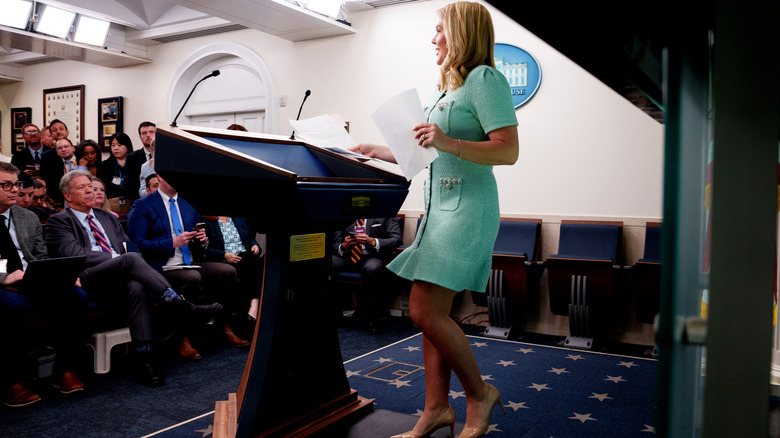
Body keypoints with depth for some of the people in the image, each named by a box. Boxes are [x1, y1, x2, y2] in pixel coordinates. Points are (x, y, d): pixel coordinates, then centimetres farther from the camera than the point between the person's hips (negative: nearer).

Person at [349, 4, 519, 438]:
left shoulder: (484, 78, -7)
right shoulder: (449, 88, 21)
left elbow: (509, 150, -17)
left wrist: (449, 143, -28)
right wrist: (378, 152, 27)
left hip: (467, 207, -9)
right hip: (440, 205, 9)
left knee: (425, 311, -12)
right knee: (434, 312, 7)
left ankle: (480, 393, 9)